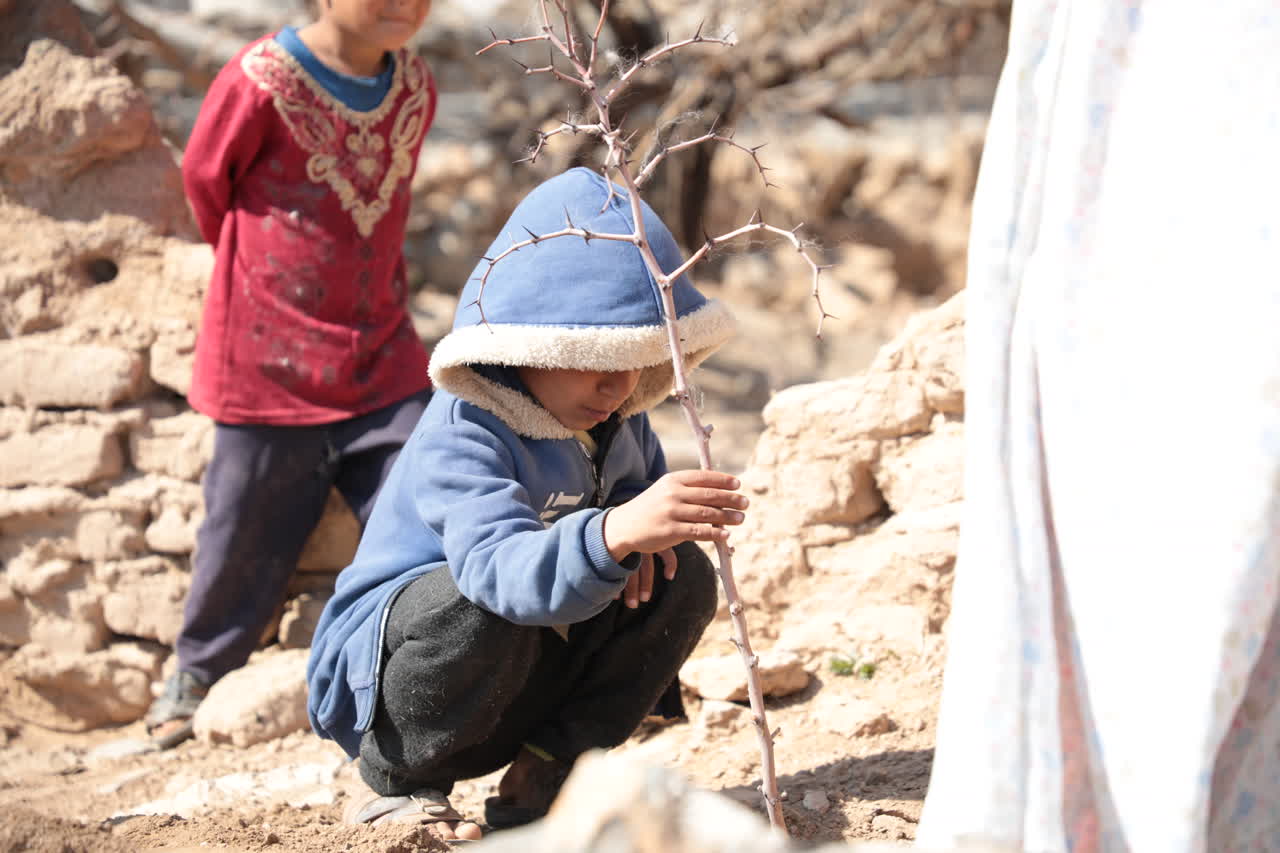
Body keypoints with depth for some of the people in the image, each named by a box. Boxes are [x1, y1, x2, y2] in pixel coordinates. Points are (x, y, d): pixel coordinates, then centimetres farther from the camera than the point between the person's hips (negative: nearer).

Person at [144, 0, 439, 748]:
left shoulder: (416, 87, 1)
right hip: (269, 371, -4)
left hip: (385, 364, 4)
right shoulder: (262, 81, -17)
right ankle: (197, 677, 32)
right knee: (246, 540, 9)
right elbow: (204, 182, 1)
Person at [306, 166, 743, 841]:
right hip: (384, 678, -7)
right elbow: (500, 568, -46)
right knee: (487, 603, -40)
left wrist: (652, 530, -15)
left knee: (682, 579, -10)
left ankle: (541, 776, -6)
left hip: (522, 678, 7)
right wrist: (615, 532, -66)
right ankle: (398, 783, -13)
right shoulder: (463, 437, -29)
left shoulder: (614, 420, -1)